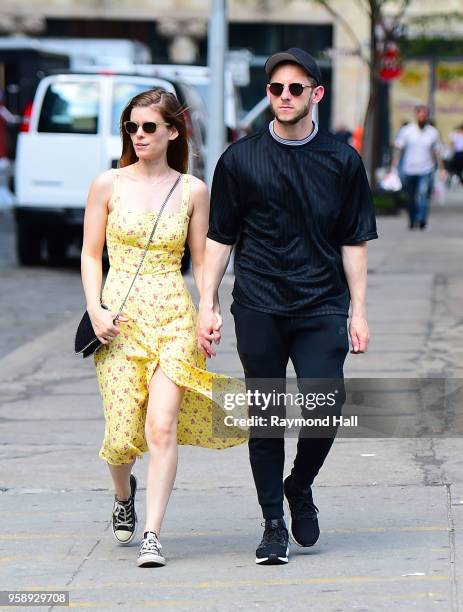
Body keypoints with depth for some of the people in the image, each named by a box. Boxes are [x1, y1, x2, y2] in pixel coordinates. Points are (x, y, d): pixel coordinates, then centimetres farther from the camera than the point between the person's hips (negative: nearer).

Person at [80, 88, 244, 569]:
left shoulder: (192, 191, 4)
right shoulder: (108, 185, 3)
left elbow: (201, 260, 10)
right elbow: (91, 254, 6)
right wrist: (95, 309, -7)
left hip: (173, 316, 0)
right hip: (120, 317, 0)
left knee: (162, 426, -14)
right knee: (123, 433, 1)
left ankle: (152, 534, -12)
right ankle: (123, 495, 36)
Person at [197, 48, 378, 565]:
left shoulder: (342, 161, 6)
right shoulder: (240, 159, 5)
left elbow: (353, 241, 9)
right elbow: (219, 237, 9)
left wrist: (358, 311, 4)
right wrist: (207, 304, 3)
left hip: (322, 308, 0)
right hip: (258, 308, 0)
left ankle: (299, 487, 19)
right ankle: (273, 524, 12)